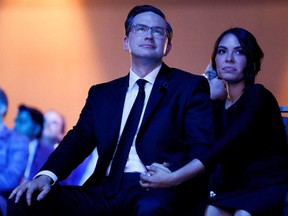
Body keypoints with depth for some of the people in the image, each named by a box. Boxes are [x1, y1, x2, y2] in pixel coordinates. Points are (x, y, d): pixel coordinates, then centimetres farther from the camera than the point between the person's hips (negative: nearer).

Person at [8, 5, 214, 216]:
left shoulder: (189, 86, 10)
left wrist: (173, 174, -22)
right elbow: (78, 140, 11)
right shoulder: (102, 94, 22)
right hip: (106, 193, 5)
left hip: (158, 193, -5)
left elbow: (202, 147, 0)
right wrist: (47, 175, -10)